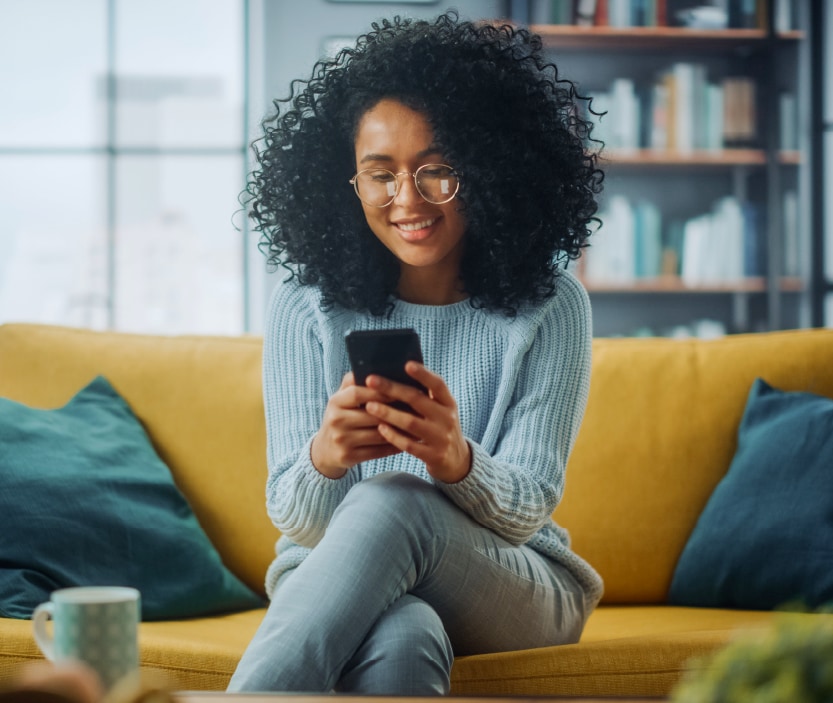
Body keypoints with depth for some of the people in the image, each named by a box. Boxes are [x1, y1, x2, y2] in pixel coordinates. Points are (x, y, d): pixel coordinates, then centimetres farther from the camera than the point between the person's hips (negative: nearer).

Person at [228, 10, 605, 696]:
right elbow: (293, 516, -6)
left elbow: (529, 509, -10)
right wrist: (325, 458, -32)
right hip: (336, 584, 0)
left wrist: (457, 461, -35)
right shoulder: (308, 309, -1)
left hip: (511, 588, 1)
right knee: (402, 639, -40)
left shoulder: (549, 308, -4)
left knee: (391, 503, -34)